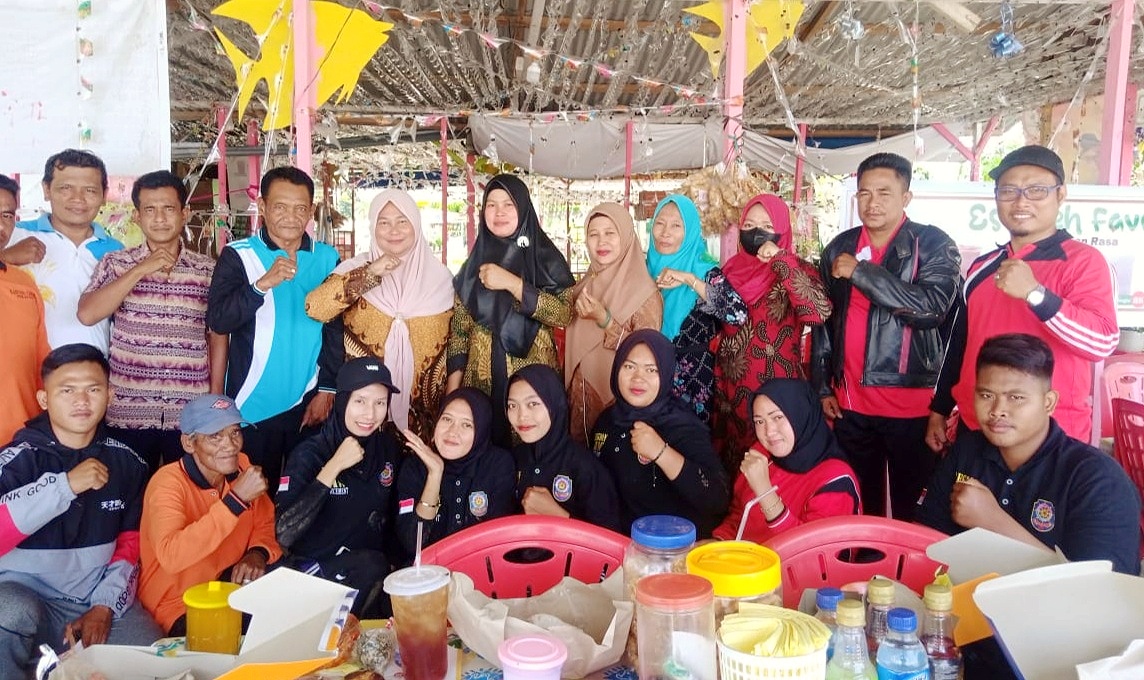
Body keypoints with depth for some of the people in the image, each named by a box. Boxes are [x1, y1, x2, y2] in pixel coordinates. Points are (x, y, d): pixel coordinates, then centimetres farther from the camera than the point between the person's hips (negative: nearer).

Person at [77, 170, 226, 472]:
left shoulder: (209, 270, 5)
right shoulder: (115, 263, 4)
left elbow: (217, 337, 8)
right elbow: (87, 314, -10)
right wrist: (141, 270, -13)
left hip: (191, 413, 0)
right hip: (128, 412, 0)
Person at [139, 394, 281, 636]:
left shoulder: (242, 467, -3)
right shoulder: (168, 482, -20)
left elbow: (266, 524, 8)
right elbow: (171, 556, -36)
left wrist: (258, 553, -14)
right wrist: (236, 500, -37)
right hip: (181, 609, -6)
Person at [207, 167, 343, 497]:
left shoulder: (327, 258, 3)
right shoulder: (238, 255, -4)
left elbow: (335, 329, 4)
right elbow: (218, 320, -14)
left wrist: (328, 389, 1)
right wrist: (263, 284, -27)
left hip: (309, 404, 2)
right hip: (253, 405, -2)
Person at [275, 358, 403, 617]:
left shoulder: (389, 448, 2)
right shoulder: (310, 454, -12)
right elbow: (283, 535, -24)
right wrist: (333, 467, -25)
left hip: (372, 564, 6)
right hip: (312, 569, -5)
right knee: (371, 566, -31)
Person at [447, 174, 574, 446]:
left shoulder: (546, 258, 0)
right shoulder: (475, 263, 8)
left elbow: (564, 313, -14)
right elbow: (460, 327, 7)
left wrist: (512, 283, -17)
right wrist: (453, 386, 1)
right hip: (482, 378, 2)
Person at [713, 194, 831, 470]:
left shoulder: (796, 270, -7)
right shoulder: (732, 268, 7)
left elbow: (819, 312, -28)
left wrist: (781, 260, -25)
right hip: (733, 392, 5)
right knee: (733, 464, 15)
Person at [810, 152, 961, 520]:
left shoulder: (933, 244, -3)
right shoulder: (840, 248, 10)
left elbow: (932, 306, -20)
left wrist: (861, 272, -16)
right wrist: (823, 387, 12)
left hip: (913, 405, -4)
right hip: (850, 404, 4)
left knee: (912, 514, 4)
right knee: (858, 508, 14)